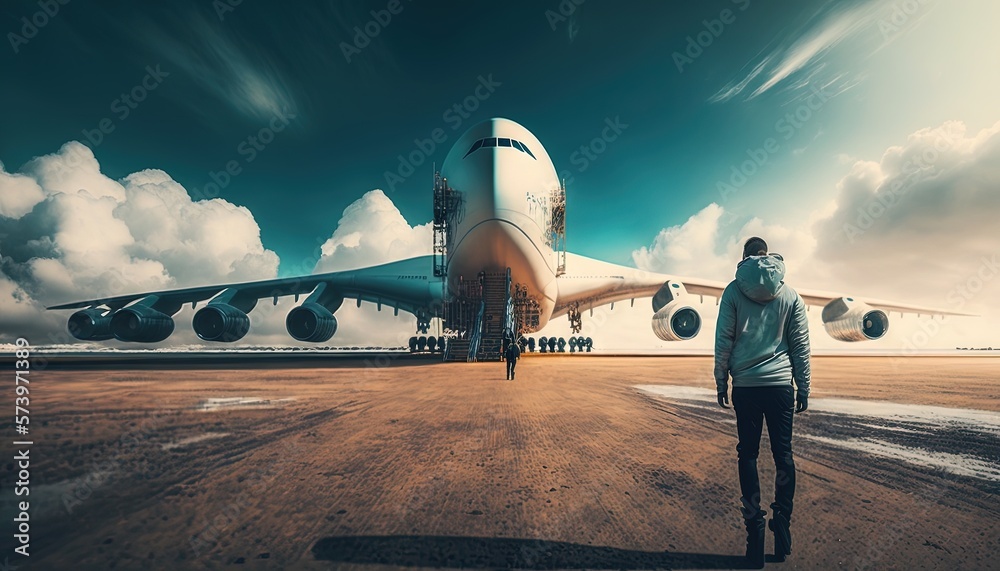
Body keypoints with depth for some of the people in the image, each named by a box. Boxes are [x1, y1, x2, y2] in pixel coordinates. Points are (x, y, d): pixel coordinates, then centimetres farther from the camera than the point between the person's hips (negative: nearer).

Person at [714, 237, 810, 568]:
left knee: (748, 455, 7)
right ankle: (782, 524, 14)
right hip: (781, 384, 2)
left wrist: (721, 383, 4)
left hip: (745, 385, -1)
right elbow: (800, 345, 6)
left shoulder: (733, 290, -1)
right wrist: (803, 388, 13)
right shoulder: (790, 295, 5)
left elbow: (723, 341, -3)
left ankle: (755, 530, 9)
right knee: (783, 454, 12)